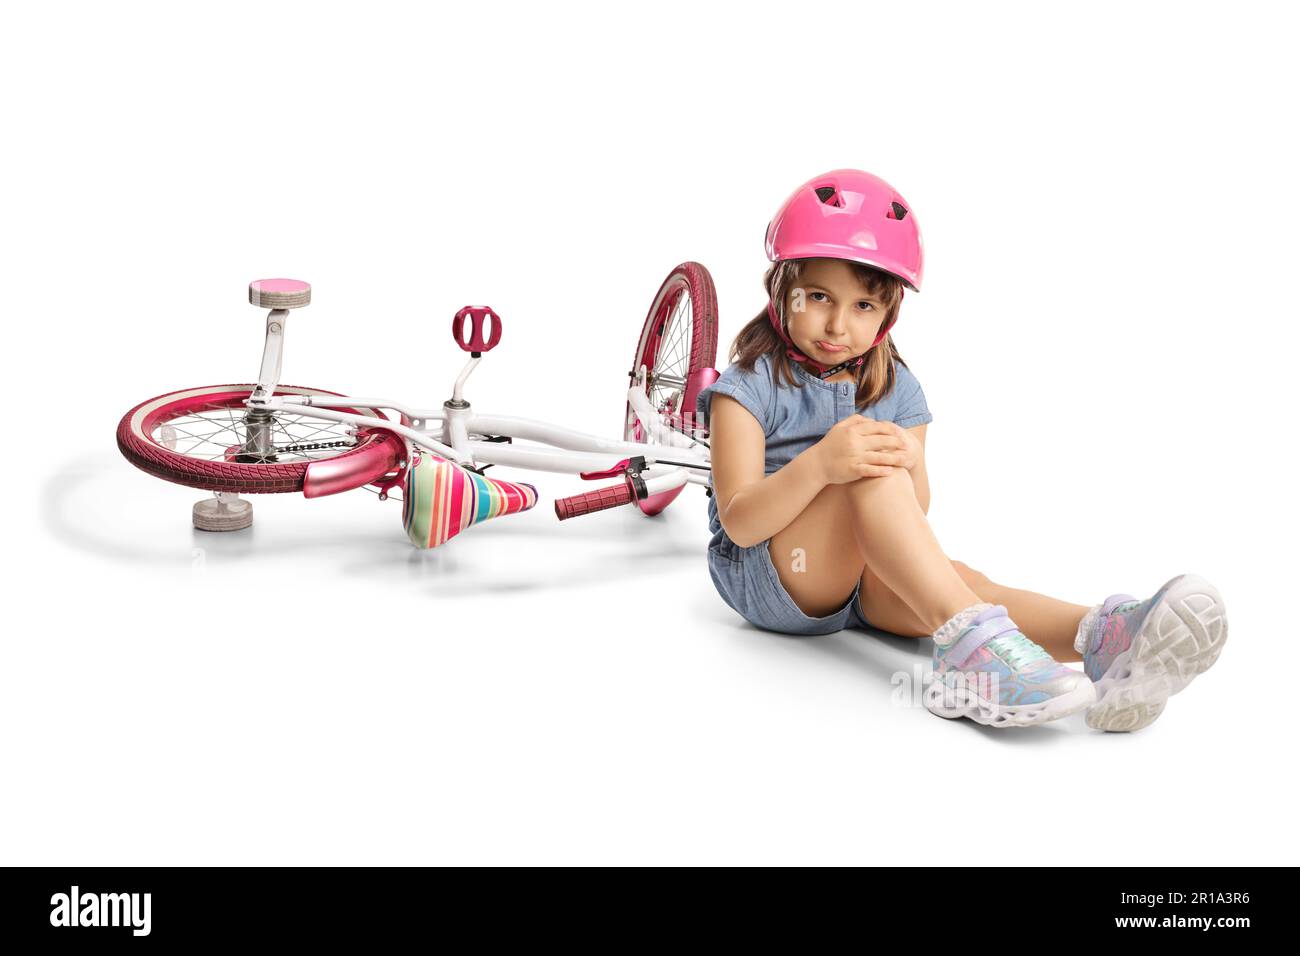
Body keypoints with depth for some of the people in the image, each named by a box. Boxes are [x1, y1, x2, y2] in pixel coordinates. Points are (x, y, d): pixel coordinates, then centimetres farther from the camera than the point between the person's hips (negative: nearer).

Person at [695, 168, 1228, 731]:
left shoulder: (896, 388, 7)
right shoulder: (752, 385, -8)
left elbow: (911, 514, 1)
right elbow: (739, 523, -18)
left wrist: (910, 467, -23)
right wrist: (818, 465, -36)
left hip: (864, 578, 5)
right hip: (762, 574, -4)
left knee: (953, 577, -29)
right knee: (867, 467, -32)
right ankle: (968, 636, -47)